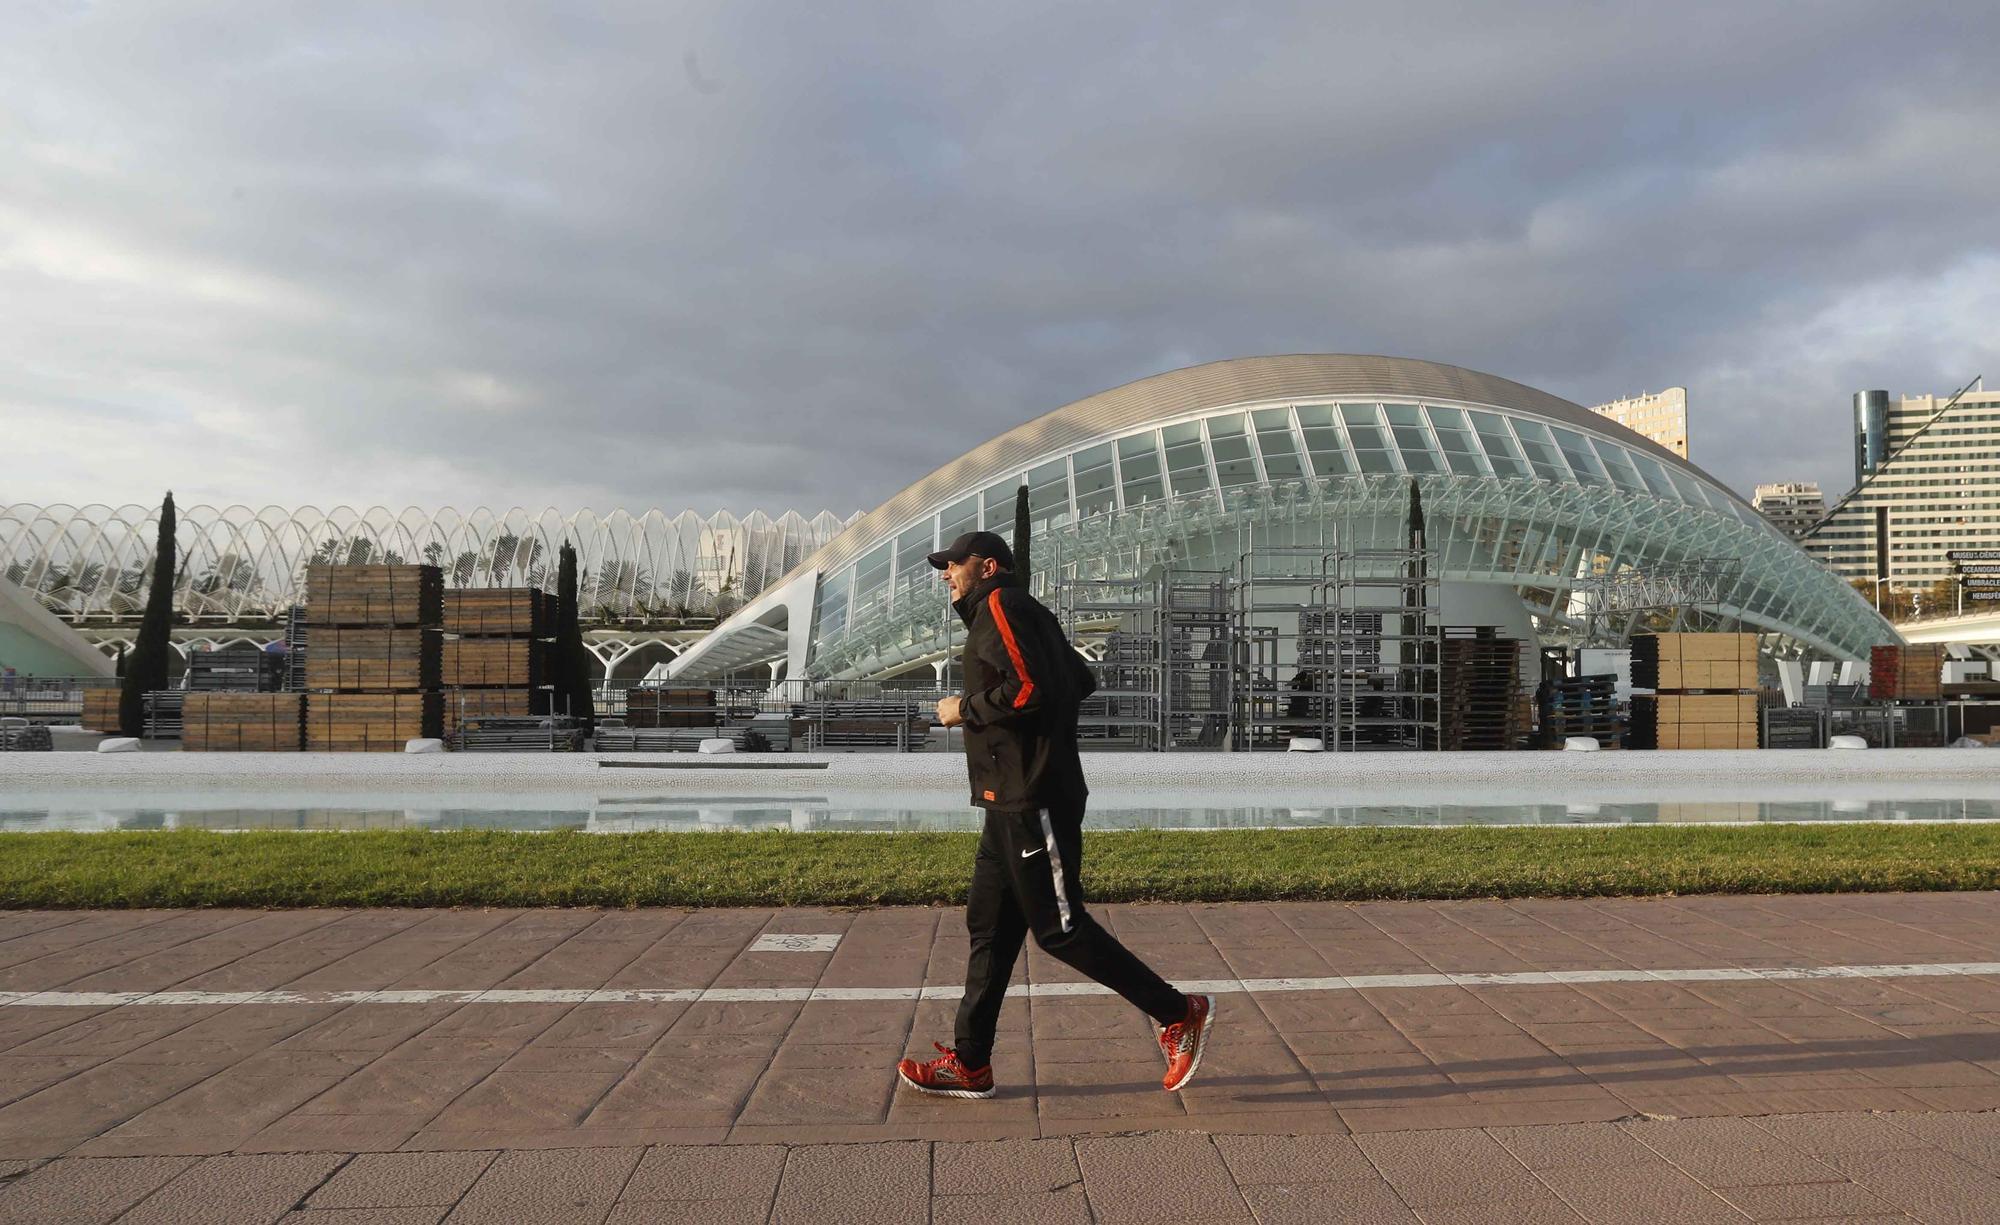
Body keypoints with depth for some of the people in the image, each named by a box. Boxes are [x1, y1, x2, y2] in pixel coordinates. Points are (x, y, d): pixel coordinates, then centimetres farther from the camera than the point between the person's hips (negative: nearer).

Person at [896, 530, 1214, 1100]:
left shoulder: (1002, 606, -10)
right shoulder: (1024, 614, 20)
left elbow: (1030, 689, -23)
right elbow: (1080, 680, 24)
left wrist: (965, 709, -11)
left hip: (1033, 802, -10)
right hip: (1011, 802, 10)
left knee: (1059, 929, -5)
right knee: (990, 926, 11)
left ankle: (1180, 1014, 6)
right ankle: (969, 1064, 17)